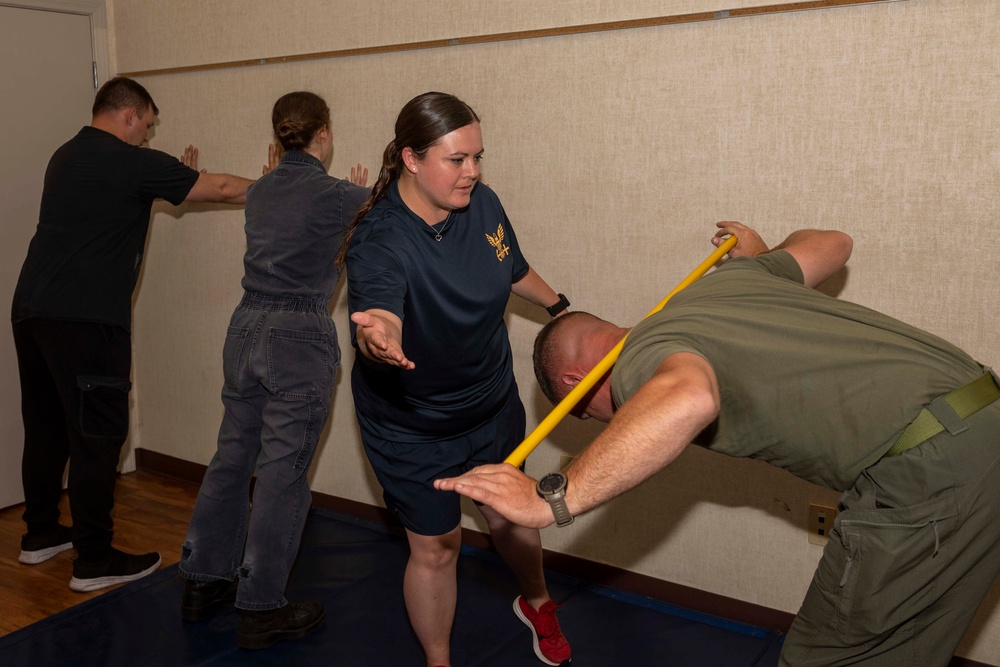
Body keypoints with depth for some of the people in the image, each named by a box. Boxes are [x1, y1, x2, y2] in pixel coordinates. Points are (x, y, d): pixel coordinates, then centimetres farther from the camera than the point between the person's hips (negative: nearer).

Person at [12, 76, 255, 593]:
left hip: (30, 308, 9)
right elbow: (221, 188, -4)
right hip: (85, 321, -9)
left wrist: (177, 178, 25)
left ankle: (40, 535, 32)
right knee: (97, 437, -1)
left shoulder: (67, 157, 17)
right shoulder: (132, 164, -9)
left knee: (46, 427, 18)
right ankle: (94, 561, 7)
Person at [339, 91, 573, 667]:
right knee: (436, 547, 6)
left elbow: (515, 271, 9)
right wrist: (379, 339, -73)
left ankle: (537, 604, 53)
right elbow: (380, 316, -50)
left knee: (511, 515, 21)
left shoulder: (483, 203, -11)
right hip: (411, 426, -5)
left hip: (493, 404, 5)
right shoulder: (377, 243, -29)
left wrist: (562, 309, 23)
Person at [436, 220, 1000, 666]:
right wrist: (760, 252, 51)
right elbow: (834, 243, 29)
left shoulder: (641, 358, -10)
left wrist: (553, 501, -31)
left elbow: (688, 399, -36)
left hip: (925, 470, -9)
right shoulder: (728, 278, 16)